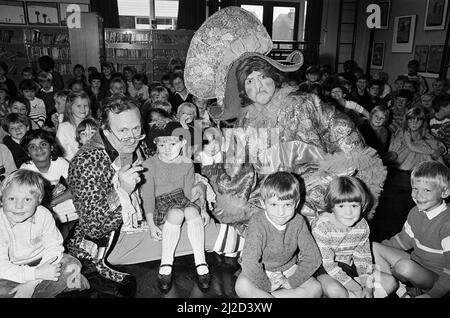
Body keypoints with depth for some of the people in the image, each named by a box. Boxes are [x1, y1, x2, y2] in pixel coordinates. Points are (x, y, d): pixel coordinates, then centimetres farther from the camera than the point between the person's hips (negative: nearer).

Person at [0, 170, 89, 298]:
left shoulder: (44, 215, -18)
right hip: (13, 268, -1)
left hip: (42, 261, 1)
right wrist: (36, 273, -37)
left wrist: (32, 282, -26)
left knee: (72, 265, -20)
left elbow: (54, 247, -15)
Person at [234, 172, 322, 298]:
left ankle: (260, 295, -16)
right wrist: (267, 285, -22)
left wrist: (291, 282, -17)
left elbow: (312, 257, -13)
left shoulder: (298, 222, -15)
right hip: (262, 272, -4)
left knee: (316, 289, -18)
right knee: (242, 286, -32)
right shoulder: (257, 224, -26)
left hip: (288, 269, 4)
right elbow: (250, 263, -32)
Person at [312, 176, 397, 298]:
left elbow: (363, 258, 1)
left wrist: (368, 287, -13)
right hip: (324, 270, -6)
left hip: (349, 267, 6)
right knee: (335, 290, -37)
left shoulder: (362, 226, -7)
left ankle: (348, 294, -7)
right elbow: (328, 264, -24)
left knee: (390, 282, 0)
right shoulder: (321, 226, -25)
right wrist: (356, 289, -24)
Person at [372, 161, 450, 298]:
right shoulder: (415, 212, 0)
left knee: (405, 266, -37)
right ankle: (401, 291, -8)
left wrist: (433, 294, -26)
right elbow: (404, 239, 15)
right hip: (415, 263, 8)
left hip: (435, 278, -8)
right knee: (374, 247, -3)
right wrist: (379, 247, 5)